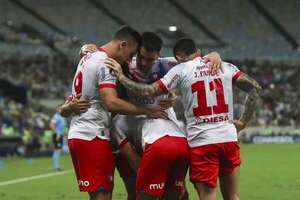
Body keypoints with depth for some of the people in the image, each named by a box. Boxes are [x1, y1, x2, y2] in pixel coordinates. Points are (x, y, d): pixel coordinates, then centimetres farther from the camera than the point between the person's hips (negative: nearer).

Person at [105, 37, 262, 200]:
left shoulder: (180, 70, 1)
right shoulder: (226, 67, 11)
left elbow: (149, 92, -3)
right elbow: (255, 88, 7)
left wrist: (120, 76, 9)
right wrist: (243, 121, 9)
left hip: (201, 143, -3)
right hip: (229, 139, 3)